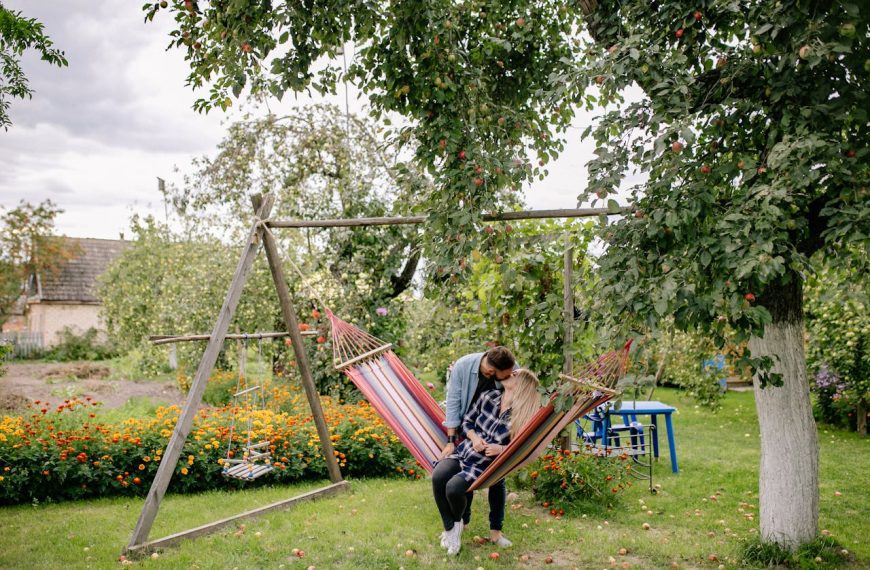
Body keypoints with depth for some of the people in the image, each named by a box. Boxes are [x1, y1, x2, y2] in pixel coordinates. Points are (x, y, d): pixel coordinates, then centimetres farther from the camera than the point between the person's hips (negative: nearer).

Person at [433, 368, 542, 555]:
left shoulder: (522, 417, -12)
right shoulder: (488, 397, 1)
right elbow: (466, 422, 10)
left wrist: (501, 449, -19)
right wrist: (474, 438, -9)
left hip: (486, 465, -4)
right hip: (463, 451, 4)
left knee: (453, 488, -28)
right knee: (438, 477, -26)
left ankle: (458, 522, 9)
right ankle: (450, 528, -6)